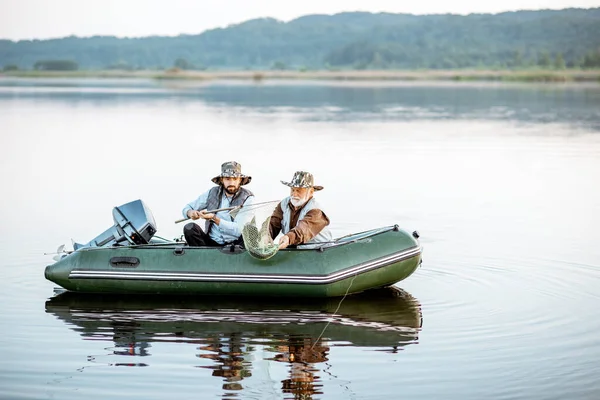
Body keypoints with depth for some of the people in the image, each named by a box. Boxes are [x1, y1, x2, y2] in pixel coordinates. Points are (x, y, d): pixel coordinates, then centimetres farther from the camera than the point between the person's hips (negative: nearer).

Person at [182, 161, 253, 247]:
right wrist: (190, 213, -12)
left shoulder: (248, 198, -7)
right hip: (211, 242, 3)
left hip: (235, 245, -3)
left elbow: (239, 230, -16)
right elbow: (187, 208, 14)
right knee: (189, 227, -20)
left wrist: (214, 219, -24)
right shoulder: (212, 193, 5)